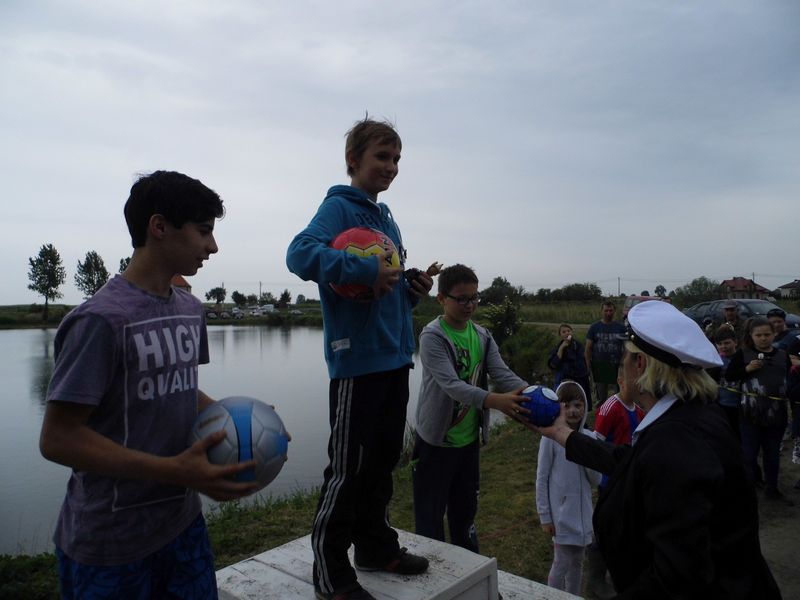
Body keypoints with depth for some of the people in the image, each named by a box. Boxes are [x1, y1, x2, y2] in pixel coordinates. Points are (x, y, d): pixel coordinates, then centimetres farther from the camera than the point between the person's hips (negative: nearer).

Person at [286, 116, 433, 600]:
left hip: (395, 358, 9)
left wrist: (414, 289, 4)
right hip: (358, 360, -8)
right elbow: (301, 253, -25)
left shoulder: (387, 218, 18)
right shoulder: (339, 206, -7)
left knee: (383, 459, 18)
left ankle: (376, 546, 34)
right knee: (348, 468, 0)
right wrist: (366, 270, -30)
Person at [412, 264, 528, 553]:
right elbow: (451, 384, -29)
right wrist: (493, 401, -44)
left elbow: (503, 374, -6)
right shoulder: (432, 337, -17)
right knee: (430, 517, 6)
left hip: (469, 440, 6)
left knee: (465, 512, 22)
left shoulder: (483, 337, 4)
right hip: (436, 441, -6)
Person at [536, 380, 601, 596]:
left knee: (577, 562, 18)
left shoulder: (588, 437, -1)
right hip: (561, 512, -5)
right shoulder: (551, 437, -14)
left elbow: (595, 481, 2)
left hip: (582, 511, 5)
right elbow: (541, 479, -9)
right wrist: (545, 516, -8)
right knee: (562, 563, 1)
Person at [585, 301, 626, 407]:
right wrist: (589, 367, -4)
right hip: (599, 365, 0)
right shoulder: (594, 327, 3)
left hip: (616, 366, 0)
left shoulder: (620, 327, 4)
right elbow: (588, 348, 2)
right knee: (601, 397, 8)